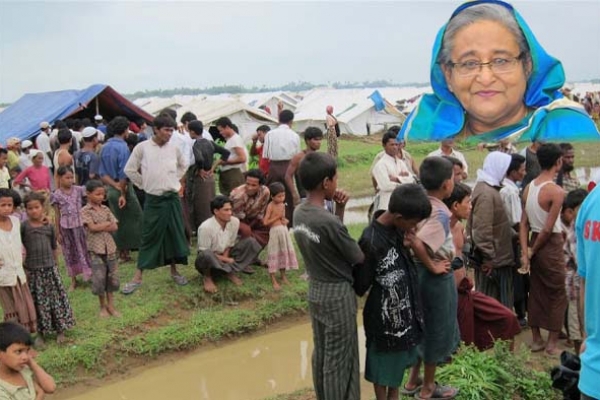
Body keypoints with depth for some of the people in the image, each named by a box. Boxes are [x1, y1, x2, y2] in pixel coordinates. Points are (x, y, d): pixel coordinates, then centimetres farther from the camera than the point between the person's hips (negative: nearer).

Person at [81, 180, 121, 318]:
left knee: (112, 277, 8)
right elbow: (92, 227, -17)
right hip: (95, 249, -4)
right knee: (99, 278, -1)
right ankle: (103, 307, 15)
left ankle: (111, 305, 20)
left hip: (110, 247, 5)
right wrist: (107, 223, -7)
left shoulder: (105, 209, 8)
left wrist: (100, 227, -12)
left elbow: (114, 227, 1)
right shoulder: (85, 211, -6)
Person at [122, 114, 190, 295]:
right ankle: (137, 277, 8)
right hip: (153, 200, -3)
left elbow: (183, 165, 20)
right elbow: (129, 170, 0)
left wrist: (175, 180, 11)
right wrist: (145, 185, 2)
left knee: (175, 235, 9)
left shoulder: (174, 148, 1)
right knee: (149, 237, 0)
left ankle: (174, 271, 25)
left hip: (173, 198, 3)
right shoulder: (142, 147, -8)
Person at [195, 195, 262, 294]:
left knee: (251, 242, -10)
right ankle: (207, 277, -8)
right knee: (206, 255, -42)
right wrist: (225, 259, -17)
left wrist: (226, 258, -18)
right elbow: (204, 252, -19)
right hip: (210, 260, -5)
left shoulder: (235, 222, -14)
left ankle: (231, 272, -7)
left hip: (226, 258, 5)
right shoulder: (206, 227, -28)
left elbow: (230, 244, 0)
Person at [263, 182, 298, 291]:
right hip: (275, 231, -7)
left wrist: (285, 220, -3)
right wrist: (277, 217, -15)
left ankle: (283, 276, 29)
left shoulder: (282, 205, 8)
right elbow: (265, 222, -16)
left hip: (284, 230, 7)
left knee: (284, 253, 14)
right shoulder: (270, 206, -11)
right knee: (274, 254, 0)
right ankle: (273, 280, 7)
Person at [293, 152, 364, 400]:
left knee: (321, 352, 20)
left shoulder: (299, 213, -3)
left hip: (315, 290, 8)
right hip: (338, 294, -8)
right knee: (340, 358, 7)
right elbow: (359, 258, -15)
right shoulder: (328, 221, -27)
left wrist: (338, 210, -1)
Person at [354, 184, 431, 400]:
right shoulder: (371, 242, -28)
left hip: (403, 310, 7)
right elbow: (360, 286, -20)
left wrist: (405, 247, -9)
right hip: (384, 317, -7)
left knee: (399, 360, 23)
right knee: (383, 365, 14)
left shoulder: (397, 229, -6)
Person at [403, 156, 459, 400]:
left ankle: (413, 379, 35)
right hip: (437, 277, -8)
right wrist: (433, 267, -21)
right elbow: (418, 243, -36)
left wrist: (427, 264, 7)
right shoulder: (440, 213, -24)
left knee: (424, 327, 22)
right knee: (437, 330, 9)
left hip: (420, 272, 8)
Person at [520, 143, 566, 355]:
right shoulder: (557, 191, -18)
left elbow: (523, 224, 0)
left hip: (535, 241, 7)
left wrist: (525, 252, -1)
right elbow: (548, 229, -19)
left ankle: (536, 339, 24)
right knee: (557, 294, 7)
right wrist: (533, 250, -7)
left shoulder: (528, 187, 3)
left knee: (536, 292, 15)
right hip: (551, 244, -7)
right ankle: (552, 343, 13)